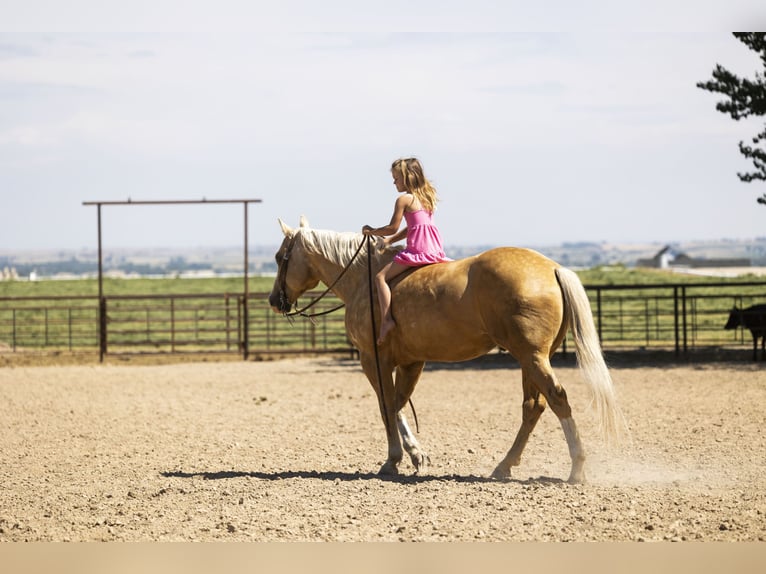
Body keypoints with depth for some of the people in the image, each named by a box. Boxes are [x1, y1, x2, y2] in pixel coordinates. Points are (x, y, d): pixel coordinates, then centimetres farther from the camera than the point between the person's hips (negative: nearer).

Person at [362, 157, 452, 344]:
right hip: (436, 250, 8)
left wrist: (372, 231, 12)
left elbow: (393, 228, -4)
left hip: (417, 250, -8)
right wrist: (390, 240, 25)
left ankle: (386, 319, -18)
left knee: (381, 277, -5)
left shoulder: (404, 199, -4)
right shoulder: (426, 197, 21)